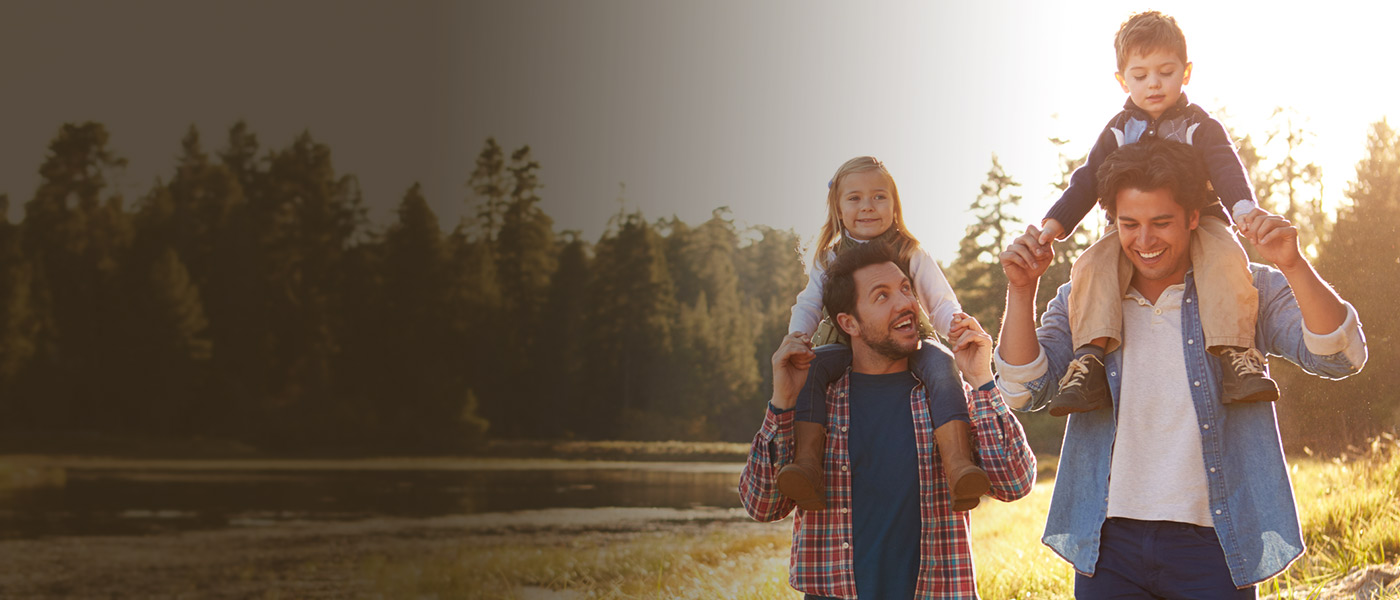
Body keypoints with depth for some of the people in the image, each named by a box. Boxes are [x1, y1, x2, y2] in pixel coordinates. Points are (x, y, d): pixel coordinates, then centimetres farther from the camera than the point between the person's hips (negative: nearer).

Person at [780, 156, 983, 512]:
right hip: (849, 348, 2)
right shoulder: (830, 259, 13)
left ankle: (957, 461, -50)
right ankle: (808, 461, -42)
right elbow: (809, 304, 11)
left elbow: (941, 304, 4)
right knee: (809, 366, -31)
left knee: (940, 362, -36)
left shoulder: (911, 254, 7)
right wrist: (798, 334, -13)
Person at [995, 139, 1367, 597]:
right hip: (1109, 546, 2)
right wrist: (1022, 289, -12)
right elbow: (1022, 390, 0)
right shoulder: (1081, 301, 7)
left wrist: (1293, 266, -24)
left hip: (1210, 543, -1)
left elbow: (1339, 357, -9)